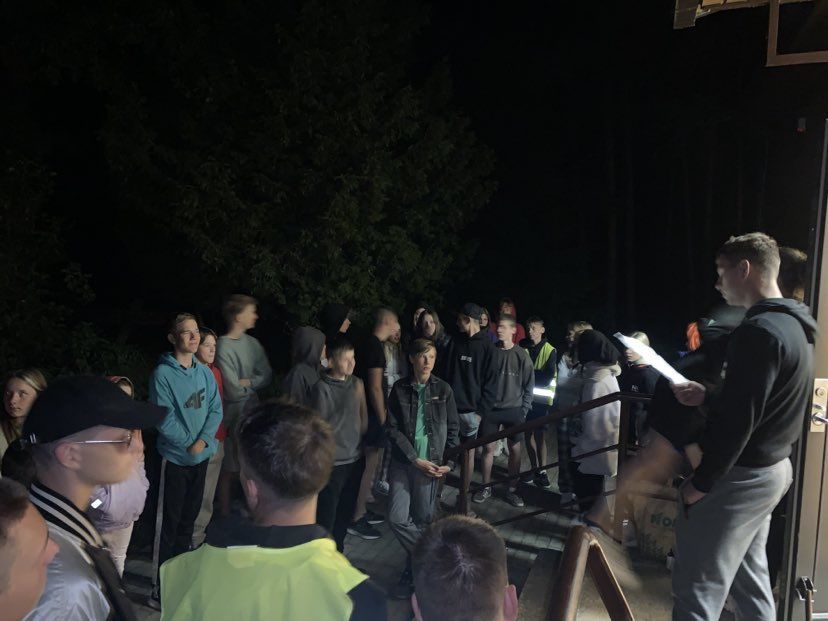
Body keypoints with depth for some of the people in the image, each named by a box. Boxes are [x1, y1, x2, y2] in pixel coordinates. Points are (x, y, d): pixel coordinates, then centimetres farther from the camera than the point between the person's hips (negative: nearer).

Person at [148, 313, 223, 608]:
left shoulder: (205, 372, 3)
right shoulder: (162, 374, -14)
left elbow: (216, 409, 1)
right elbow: (164, 419, -16)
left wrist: (203, 440, -12)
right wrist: (188, 444, -12)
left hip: (202, 456, 5)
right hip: (175, 457, -5)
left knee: (190, 516, 17)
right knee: (168, 522, 1)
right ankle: (162, 587, 12)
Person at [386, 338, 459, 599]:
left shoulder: (443, 389, 1)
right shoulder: (400, 389, 1)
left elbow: (453, 429, 4)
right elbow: (392, 428, -2)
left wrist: (449, 463, -4)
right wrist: (414, 459, -10)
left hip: (432, 462, -1)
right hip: (403, 462, 1)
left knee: (424, 519, 4)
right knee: (397, 518, -4)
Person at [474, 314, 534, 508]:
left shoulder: (521, 355, -4)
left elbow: (529, 385, 1)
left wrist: (524, 409, -5)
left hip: (514, 410, -1)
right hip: (491, 408, 1)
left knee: (515, 449, 6)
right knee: (488, 448, 5)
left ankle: (512, 489, 19)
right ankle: (486, 487, 21)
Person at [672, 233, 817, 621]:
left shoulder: (759, 331, -22)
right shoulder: (793, 326, 10)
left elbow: (738, 420, -25)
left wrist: (700, 483, -17)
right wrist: (706, 397, 10)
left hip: (740, 475, -10)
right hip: (772, 468, 10)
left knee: (695, 588, -2)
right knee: (748, 575, 22)